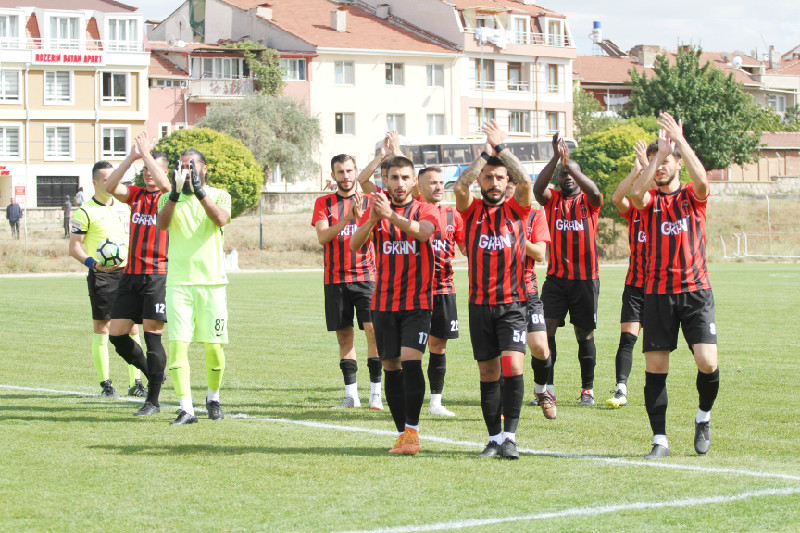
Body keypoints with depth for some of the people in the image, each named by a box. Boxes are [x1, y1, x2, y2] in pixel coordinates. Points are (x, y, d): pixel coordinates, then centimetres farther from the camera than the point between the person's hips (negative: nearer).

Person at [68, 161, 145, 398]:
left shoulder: (124, 207, 14)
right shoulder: (85, 211, -4)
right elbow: (74, 246, -5)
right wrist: (93, 263, -20)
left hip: (127, 272, 5)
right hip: (102, 275, -5)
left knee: (132, 327, 2)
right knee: (102, 327, -2)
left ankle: (135, 382, 6)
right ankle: (105, 383, 3)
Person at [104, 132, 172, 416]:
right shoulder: (136, 194, 11)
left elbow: (164, 184, -25)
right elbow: (110, 187, -6)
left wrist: (147, 153, -17)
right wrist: (131, 157, -12)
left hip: (158, 276, -5)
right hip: (131, 275, 5)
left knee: (152, 336, -6)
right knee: (117, 334, 3)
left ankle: (153, 400, 3)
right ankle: (152, 374, 26)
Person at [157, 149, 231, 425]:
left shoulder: (219, 195, 7)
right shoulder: (169, 198, 10)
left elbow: (221, 219, -15)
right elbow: (162, 223, -11)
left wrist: (198, 190, -24)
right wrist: (175, 192, -24)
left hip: (211, 281, 0)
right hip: (178, 281, 1)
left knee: (213, 345, 2)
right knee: (177, 343, -11)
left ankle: (213, 398, 26)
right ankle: (186, 408, -10)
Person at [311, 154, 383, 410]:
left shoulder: (368, 201, 6)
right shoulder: (324, 203, 8)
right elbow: (323, 237, -6)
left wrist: (360, 215, -23)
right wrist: (346, 219, -19)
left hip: (365, 276, -1)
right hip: (336, 278, 1)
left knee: (374, 330, -12)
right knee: (344, 335, 3)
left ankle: (376, 393, -10)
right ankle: (351, 394, 7)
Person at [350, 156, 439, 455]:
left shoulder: (425, 210, 1)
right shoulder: (376, 210, 8)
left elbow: (423, 231, -22)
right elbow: (354, 245, -6)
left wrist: (391, 216, -35)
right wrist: (372, 219, -23)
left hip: (417, 302, -3)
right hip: (384, 302, 3)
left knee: (411, 362, -16)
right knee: (391, 368, 4)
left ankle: (412, 429, -7)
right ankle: (402, 433, 12)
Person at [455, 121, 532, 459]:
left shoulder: (516, 210, 4)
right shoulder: (472, 211, 6)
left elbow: (525, 182, -14)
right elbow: (460, 186, -13)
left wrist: (502, 148, -10)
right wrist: (485, 153, -11)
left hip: (512, 303, -2)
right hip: (480, 304, 2)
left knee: (512, 366, -15)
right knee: (488, 373, 6)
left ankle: (510, 436, -14)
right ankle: (494, 438, 13)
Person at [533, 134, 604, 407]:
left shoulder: (589, 200, 3)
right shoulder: (552, 198, 7)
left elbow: (594, 192, -21)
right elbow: (537, 188, -15)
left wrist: (569, 163, -28)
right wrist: (556, 159, -27)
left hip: (585, 277, -1)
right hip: (556, 276, 1)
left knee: (585, 334, 6)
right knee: (546, 329, -10)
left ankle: (587, 389, 16)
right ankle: (546, 388, -9)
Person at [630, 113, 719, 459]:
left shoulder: (693, 196, 6)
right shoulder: (650, 202, 7)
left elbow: (701, 179, -18)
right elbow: (635, 193, -17)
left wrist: (680, 140, -19)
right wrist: (659, 151, -17)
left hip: (695, 291, -1)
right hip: (658, 294, 1)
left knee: (708, 363, -13)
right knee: (654, 369, -1)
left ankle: (703, 417, 15)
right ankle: (660, 441, 7)